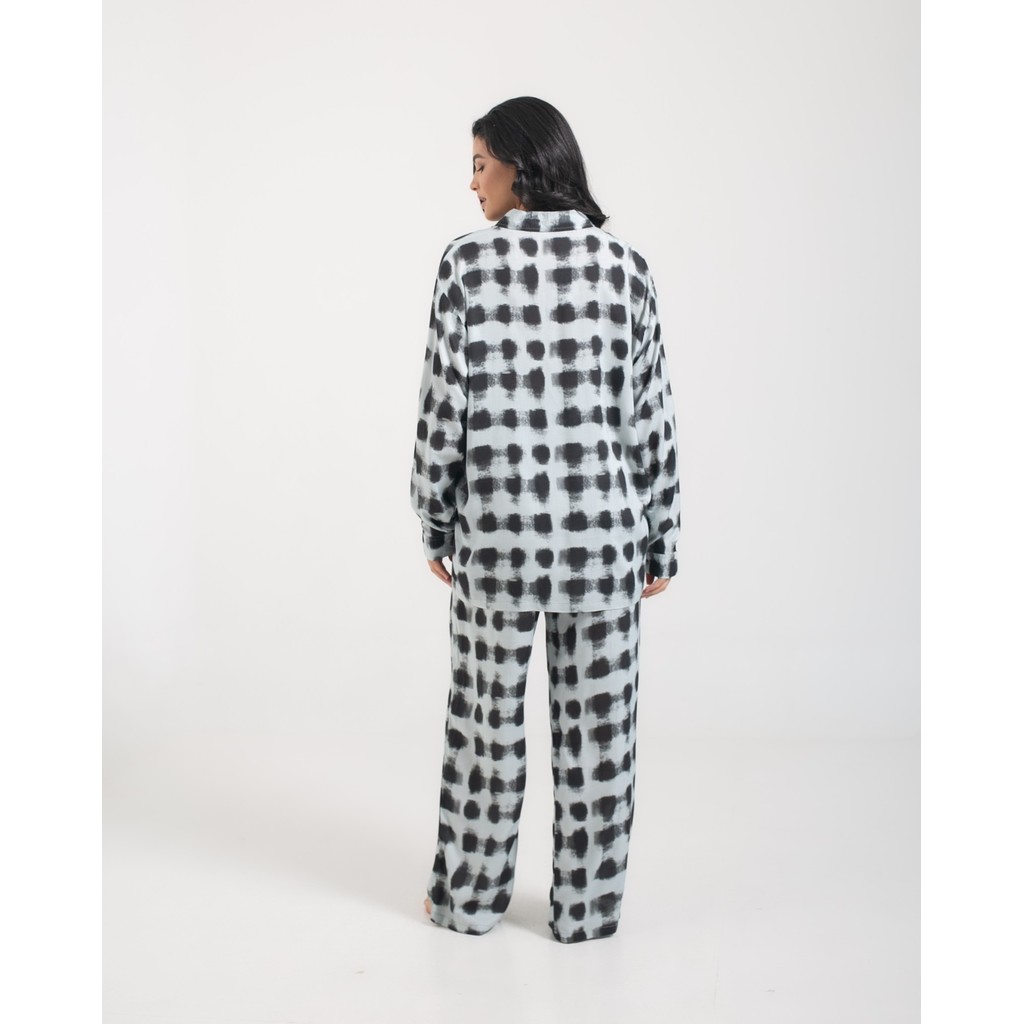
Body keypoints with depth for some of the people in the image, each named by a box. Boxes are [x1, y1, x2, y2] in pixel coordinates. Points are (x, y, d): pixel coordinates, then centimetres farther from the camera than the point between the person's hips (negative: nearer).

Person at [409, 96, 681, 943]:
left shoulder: (469, 263, -7)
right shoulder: (625, 267, -2)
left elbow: (444, 407, -6)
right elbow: (650, 417, -1)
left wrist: (435, 521, 6)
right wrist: (661, 540, 7)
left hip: (497, 529, -1)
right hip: (603, 530, 1)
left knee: (487, 715, 13)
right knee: (596, 722, 10)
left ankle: (470, 897, 28)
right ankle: (587, 907, 22)